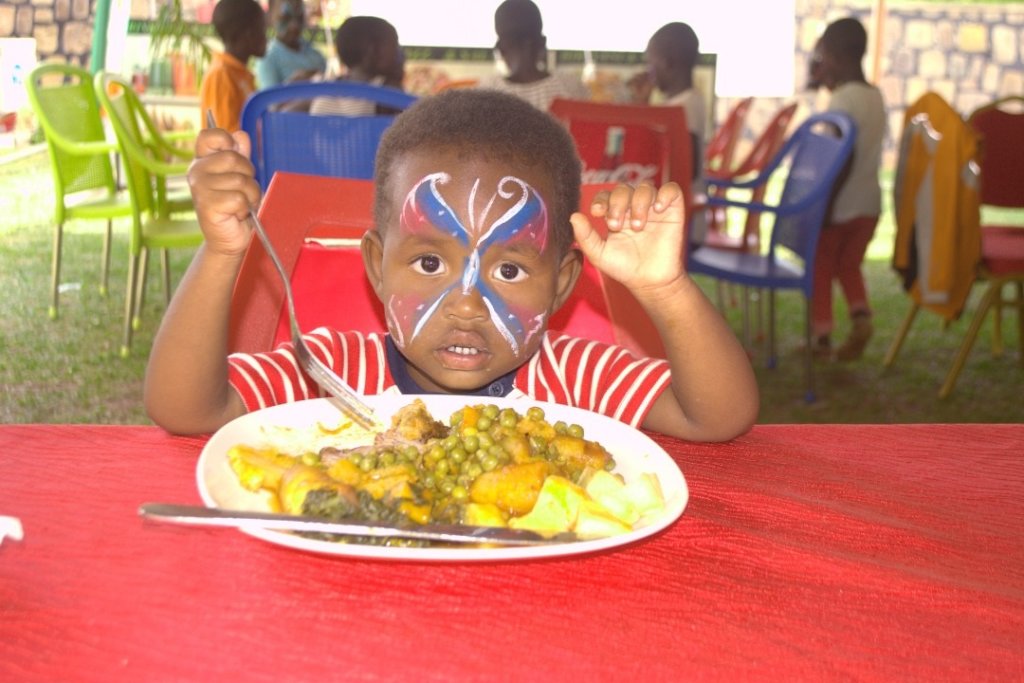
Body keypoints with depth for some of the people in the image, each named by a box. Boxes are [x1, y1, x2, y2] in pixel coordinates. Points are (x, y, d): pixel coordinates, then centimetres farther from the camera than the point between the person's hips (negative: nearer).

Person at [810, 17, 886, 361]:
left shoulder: (842, 99, -18)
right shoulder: (875, 96, 8)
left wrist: (826, 203, -21)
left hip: (839, 203, -7)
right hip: (869, 201, 8)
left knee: (820, 269, 8)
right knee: (849, 265, 20)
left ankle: (821, 336, 13)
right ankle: (861, 316, -1)